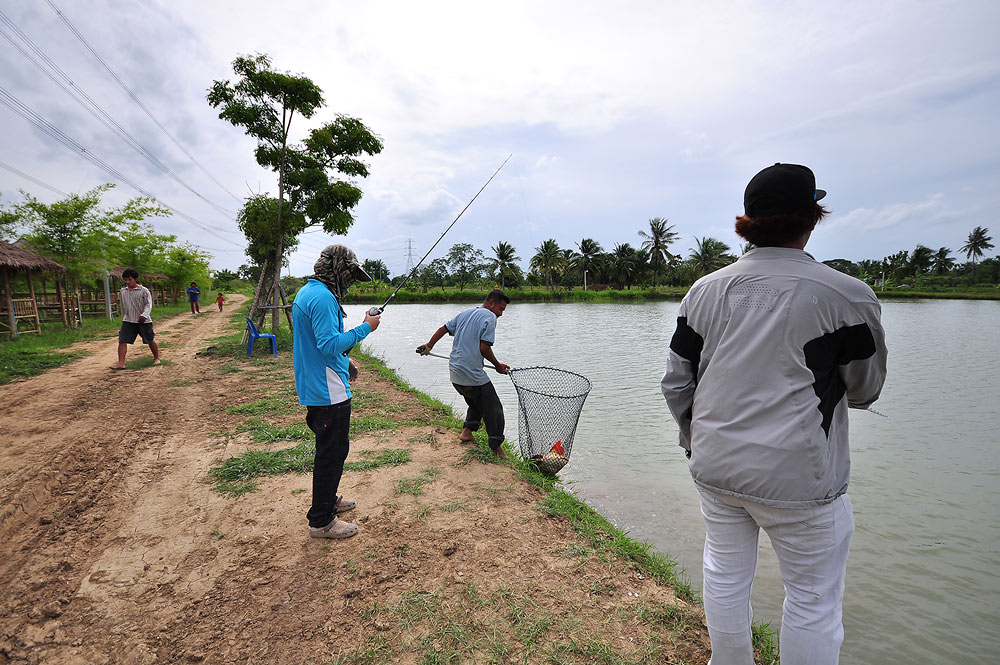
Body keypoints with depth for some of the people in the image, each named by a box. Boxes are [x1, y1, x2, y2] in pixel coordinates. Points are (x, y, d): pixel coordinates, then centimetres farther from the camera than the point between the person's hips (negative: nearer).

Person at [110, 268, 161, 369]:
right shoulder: (122, 291, 10)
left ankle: (156, 358, 26)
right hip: (128, 321, 4)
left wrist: (144, 315, -26)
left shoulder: (143, 290, -5)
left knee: (150, 341, 6)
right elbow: (122, 307, 21)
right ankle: (121, 363, -10)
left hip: (143, 321, -4)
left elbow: (148, 304, -11)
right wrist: (123, 317, 25)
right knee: (122, 341, -9)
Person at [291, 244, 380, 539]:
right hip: (329, 392, -11)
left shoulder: (305, 292, 14)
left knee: (331, 448, 22)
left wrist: (345, 360, 18)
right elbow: (330, 343, -26)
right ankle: (321, 521, 10)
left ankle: (328, 500, 37)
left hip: (314, 389, 11)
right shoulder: (323, 297, -19)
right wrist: (365, 328, -17)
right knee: (332, 452, -1)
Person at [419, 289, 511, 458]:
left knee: (476, 403, 27)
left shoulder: (465, 313, 15)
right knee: (494, 409, 3)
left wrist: (429, 346, 34)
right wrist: (498, 366, -2)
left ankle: (467, 431, 23)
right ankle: (496, 446, 6)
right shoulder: (490, 317, -8)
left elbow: (443, 328, 21)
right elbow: (484, 348, -16)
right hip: (472, 374, -8)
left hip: (455, 373, 8)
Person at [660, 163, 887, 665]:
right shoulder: (845, 295, -11)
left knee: (725, 573, 20)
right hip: (797, 474, -4)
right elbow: (865, 391, 2)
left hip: (714, 467, 5)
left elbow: (676, 382, 3)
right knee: (813, 598, 15)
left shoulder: (705, 290, -1)